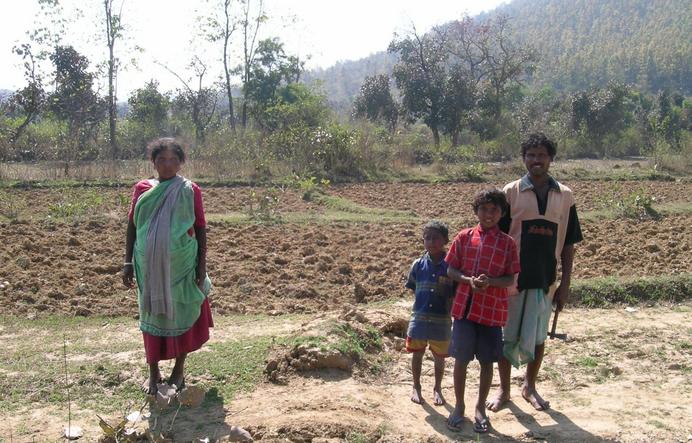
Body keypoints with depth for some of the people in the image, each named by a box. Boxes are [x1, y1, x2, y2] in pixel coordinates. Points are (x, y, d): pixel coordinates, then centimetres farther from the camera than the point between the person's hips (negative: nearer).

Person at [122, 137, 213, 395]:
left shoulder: (190, 191, -3)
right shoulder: (142, 189, 2)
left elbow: (201, 228, -1)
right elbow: (131, 226, 7)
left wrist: (202, 265, -5)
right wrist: (128, 262, 3)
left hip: (181, 265, -1)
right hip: (150, 266, 2)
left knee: (181, 314, 8)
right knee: (152, 315, 10)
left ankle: (179, 370, 25)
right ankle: (153, 373, 24)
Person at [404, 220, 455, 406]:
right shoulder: (418, 265, -3)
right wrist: (424, 302, 0)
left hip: (441, 321, -1)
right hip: (419, 319, 1)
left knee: (439, 357, 14)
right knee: (417, 354, 14)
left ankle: (437, 388, 34)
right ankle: (416, 387, 33)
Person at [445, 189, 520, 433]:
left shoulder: (508, 243, -1)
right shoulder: (464, 237, 1)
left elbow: (511, 279, -2)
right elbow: (451, 269, 2)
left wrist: (490, 281, -21)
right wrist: (469, 280, -17)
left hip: (493, 310, 0)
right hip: (464, 307, 1)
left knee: (487, 361, 9)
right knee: (461, 359, 7)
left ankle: (480, 407, 26)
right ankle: (459, 406, 24)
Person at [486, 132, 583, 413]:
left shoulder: (564, 196, 2)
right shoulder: (510, 193, -3)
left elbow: (568, 243, 5)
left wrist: (565, 283, 2)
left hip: (546, 279, 2)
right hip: (512, 277, -2)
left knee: (538, 336, 14)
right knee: (507, 335, 7)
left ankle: (530, 387, 33)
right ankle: (504, 390, 24)